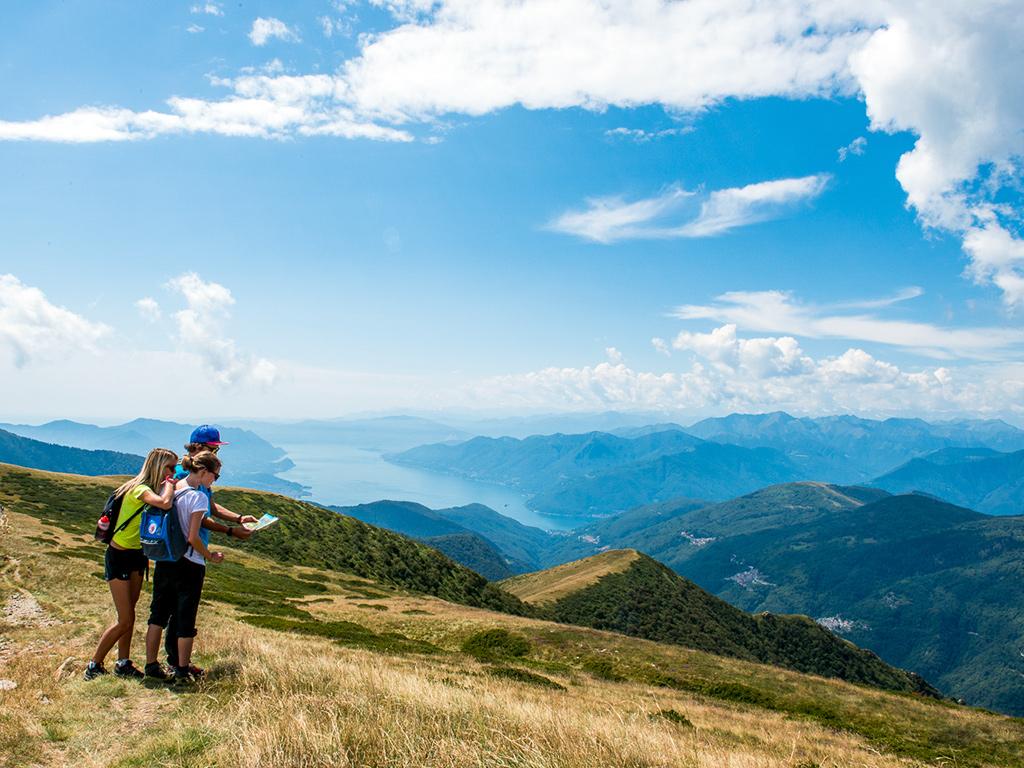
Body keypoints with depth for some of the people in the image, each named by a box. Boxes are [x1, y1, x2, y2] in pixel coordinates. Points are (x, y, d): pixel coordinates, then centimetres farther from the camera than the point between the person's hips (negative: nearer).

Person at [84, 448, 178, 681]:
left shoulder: (153, 489, 7)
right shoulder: (140, 489, -23)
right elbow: (165, 503, -41)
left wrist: (170, 484, -12)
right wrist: (170, 483, -26)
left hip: (137, 556, 9)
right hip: (119, 556, -9)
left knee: (129, 616, 14)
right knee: (125, 620, -3)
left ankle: (123, 664, 23)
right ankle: (94, 666, 13)